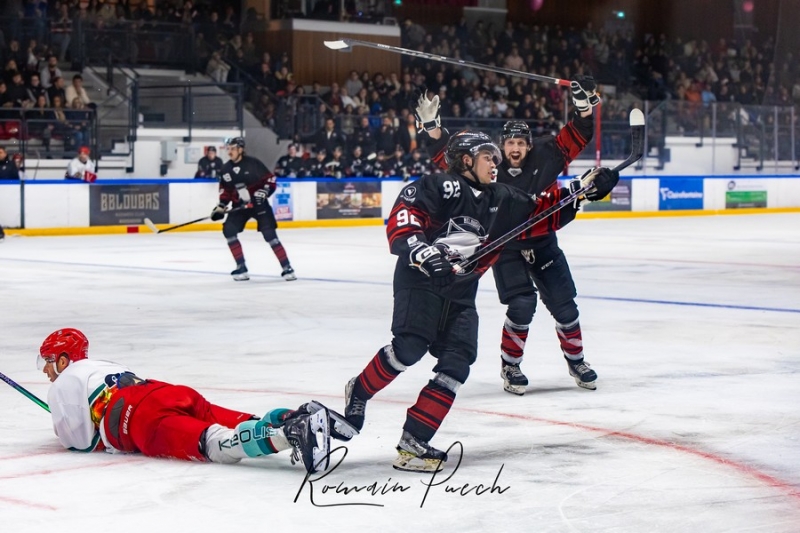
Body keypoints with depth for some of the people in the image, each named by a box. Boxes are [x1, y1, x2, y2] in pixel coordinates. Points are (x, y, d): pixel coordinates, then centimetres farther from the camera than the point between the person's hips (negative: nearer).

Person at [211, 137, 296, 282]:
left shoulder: (253, 163, -13)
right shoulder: (225, 169, 3)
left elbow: (270, 179, -10)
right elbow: (225, 190, 13)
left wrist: (262, 192, -23)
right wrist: (220, 207, 2)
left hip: (258, 203, -5)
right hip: (240, 205, 5)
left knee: (269, 234, -14)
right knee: (229, 230, -13)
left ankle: (287, 268, -8)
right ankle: (241, 268, -5)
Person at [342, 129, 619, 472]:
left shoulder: (501, 201, 18)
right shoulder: (442, 187, -6)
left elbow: (542, 214, 25)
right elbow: (402, 213, -17)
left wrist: (583, 189, 16)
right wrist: (421, 251, -31)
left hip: (460, 294, 7)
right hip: (419, 281, -7)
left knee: (457, 364, -7)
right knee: (410, 347, -24)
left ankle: (414, 442, -8)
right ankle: (359, 392, 3)